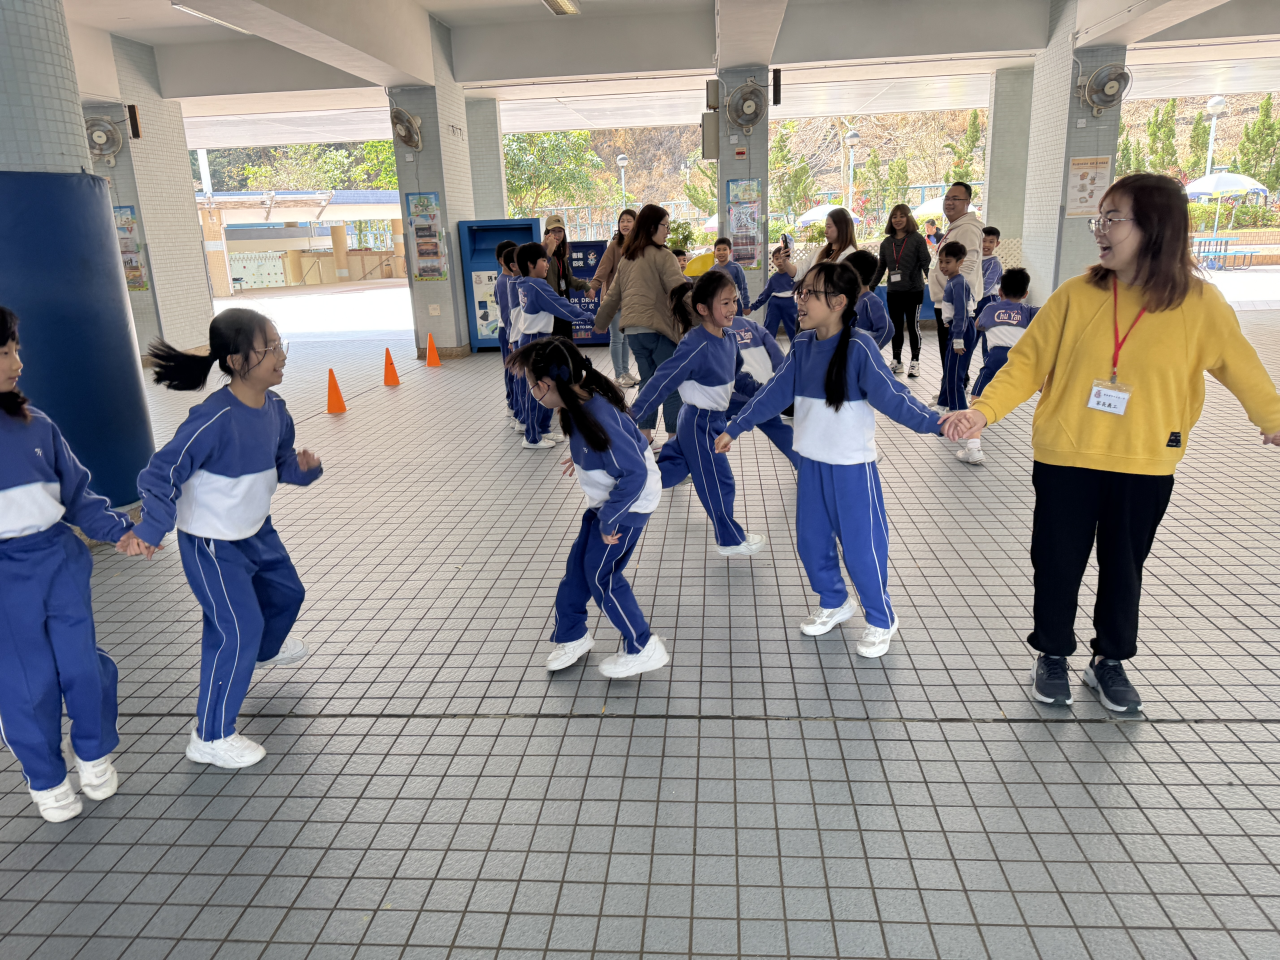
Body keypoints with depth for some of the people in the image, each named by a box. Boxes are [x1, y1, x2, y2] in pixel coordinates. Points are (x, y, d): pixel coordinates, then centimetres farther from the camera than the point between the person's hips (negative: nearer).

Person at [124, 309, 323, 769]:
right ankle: (211, 738, 8)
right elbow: (163, 472, -28)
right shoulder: (213, 419, -30)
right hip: (212, 545, -8)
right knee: (237, 630, -8)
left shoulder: (274, 407, -6)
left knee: (286, 592, 26)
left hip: (257, 531, 8)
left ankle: (267, 648, 61)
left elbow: (281, 461, 7)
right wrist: (150, 529, -39)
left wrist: (304, 466, -15)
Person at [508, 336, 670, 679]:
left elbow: (634, 474, -32)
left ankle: (644, 650, 13)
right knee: (578, 565, 14)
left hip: (628, 504, -9)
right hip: (608, 499, 9)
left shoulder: (599, 418, -33)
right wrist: (582, 458, 16)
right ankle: (572, 635, 33)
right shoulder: (581, 403, -5)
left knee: (601, 575, -1)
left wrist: (609, 521, -25)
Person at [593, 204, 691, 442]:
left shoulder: (626, 259, 16)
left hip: (633, 330, 7)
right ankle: (674, 439, 0)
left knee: (647, 383, 15)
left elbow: (613, 294, 23)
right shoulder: (663, 256, -6)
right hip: (658, 327, -7)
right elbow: (680, 289, -17)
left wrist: (600, 322, 34)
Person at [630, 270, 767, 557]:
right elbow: (662, 381, -28)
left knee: (670, 470, 19)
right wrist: (635, 418, -28)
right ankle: (731, 540, 25)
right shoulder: (696, 347, -27)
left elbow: (735, 376, 17)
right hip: (700, 425, -8)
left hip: (713, 420, 8)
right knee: (719, 484, 7)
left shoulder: (729, 339, -1)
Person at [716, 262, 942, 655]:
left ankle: (882, 621, 26)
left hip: (852, 467, -6)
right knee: (811, 542, 16)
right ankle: (834, 603, 40)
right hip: (811, 462, 6)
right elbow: (774, 393, 8)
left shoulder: (858, 347, -17)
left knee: (861, 547, 3)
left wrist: (934, 422, -33)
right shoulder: (803, 345, 1)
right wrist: (735, 428, 11)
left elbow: (891, 396, -20)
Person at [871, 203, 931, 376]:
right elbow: (880, 268, 17)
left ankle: (915, 362, 12)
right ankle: (896, 361, 18)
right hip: (893, 292, 4)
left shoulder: (917, 239, -3)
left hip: (914, 291, -4)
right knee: (896, 327, 9)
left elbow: (926, 263, -6)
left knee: (913, 326, 3)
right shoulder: (886, 243, 9)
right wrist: (870, 287, 15)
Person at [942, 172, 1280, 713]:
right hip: (1065, 458, 0)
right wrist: (983, 411, -18)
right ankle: (1052, 655, 31)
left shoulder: (1199, 304, -7)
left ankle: (1110, 661, 35)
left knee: (1124, 566, 14)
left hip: (1145, 465, 0)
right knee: (1057, 562, 10)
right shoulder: (1076, 295, -8)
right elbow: (1028, 361, -6)